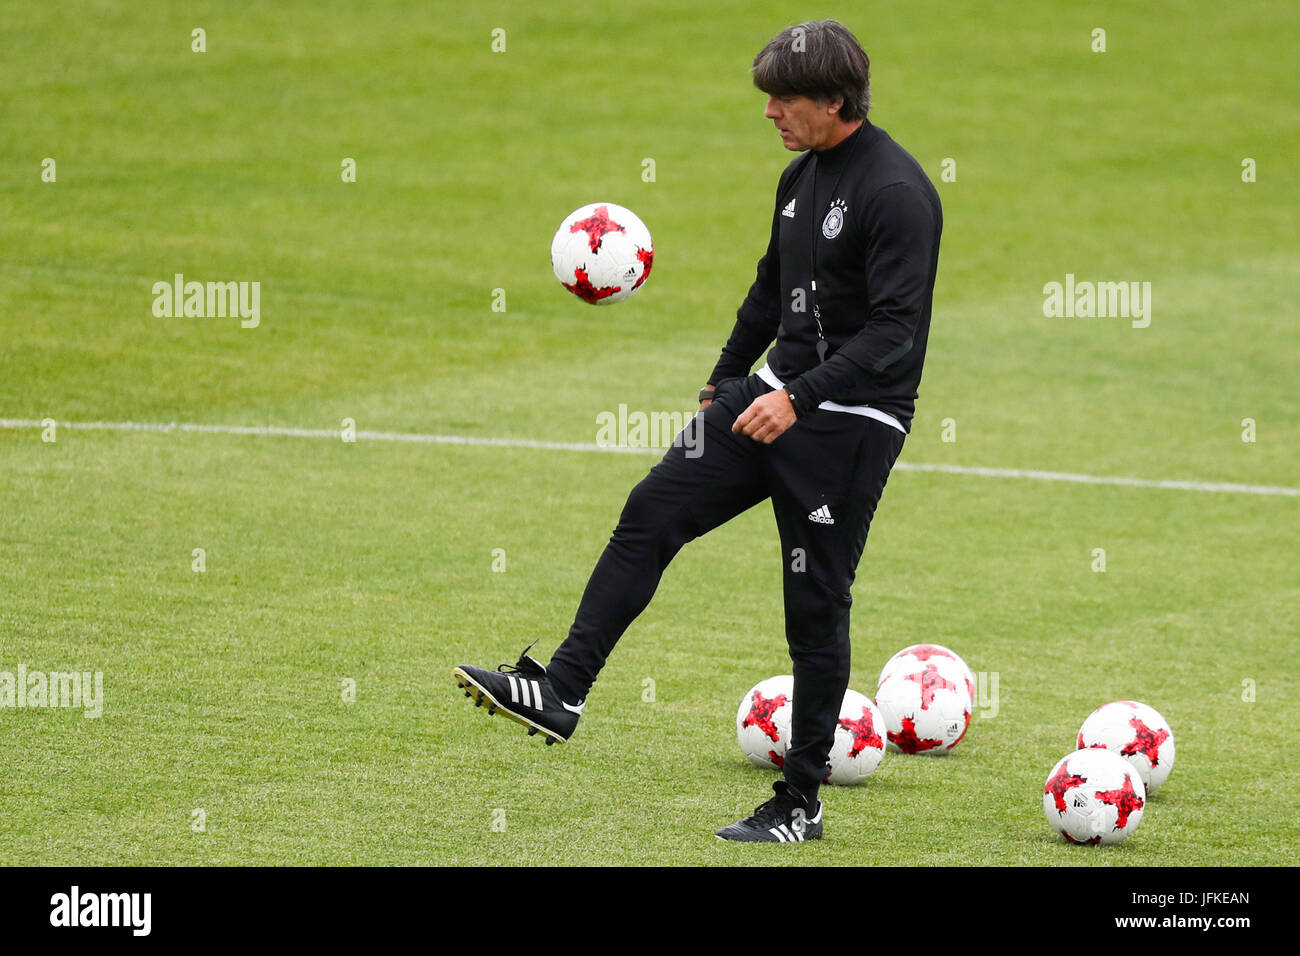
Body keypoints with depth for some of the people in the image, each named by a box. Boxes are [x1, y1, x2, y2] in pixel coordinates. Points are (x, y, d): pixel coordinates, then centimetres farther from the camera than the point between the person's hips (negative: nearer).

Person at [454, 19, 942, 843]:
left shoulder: (896, 193, -18)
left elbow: (895, 332, -24)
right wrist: (728, 377, 31)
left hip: (851, 424, -8)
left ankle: (801, 805, 10)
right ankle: (561, 692, -4)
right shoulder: (801, 176, 9)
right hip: (775, 393, 8)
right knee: (653, 513, -4)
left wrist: (800, 399, -31)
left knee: (816, 606, -1)